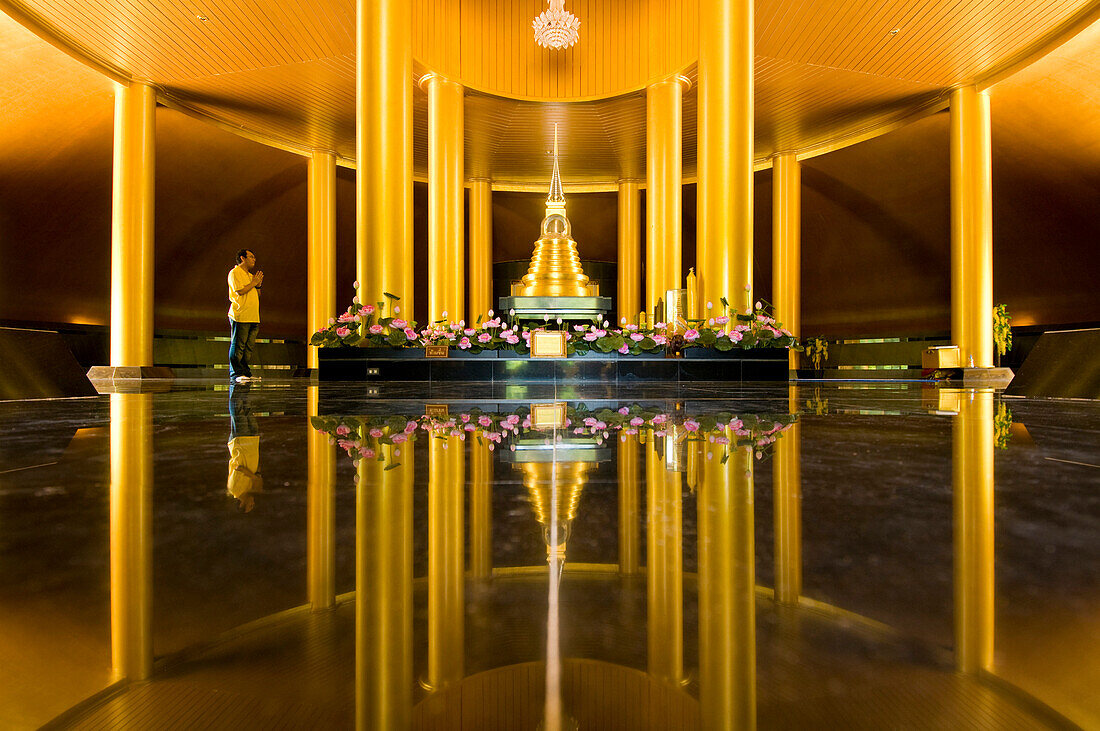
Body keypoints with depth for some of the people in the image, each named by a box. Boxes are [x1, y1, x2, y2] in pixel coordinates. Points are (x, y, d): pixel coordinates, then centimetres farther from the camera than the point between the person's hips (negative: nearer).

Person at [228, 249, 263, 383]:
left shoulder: (250, 275, 25)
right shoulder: (235, 272, -2)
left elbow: (257, 296, 24)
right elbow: (239, 291, -15)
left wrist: (258, 285, 7)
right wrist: (253, 283, -6)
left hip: (253, 317, 8)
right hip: (240, 316, -8)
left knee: (248, 346, 8)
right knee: (238, 346, -7)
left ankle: (245, 372, 12)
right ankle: (236, 373, -4)